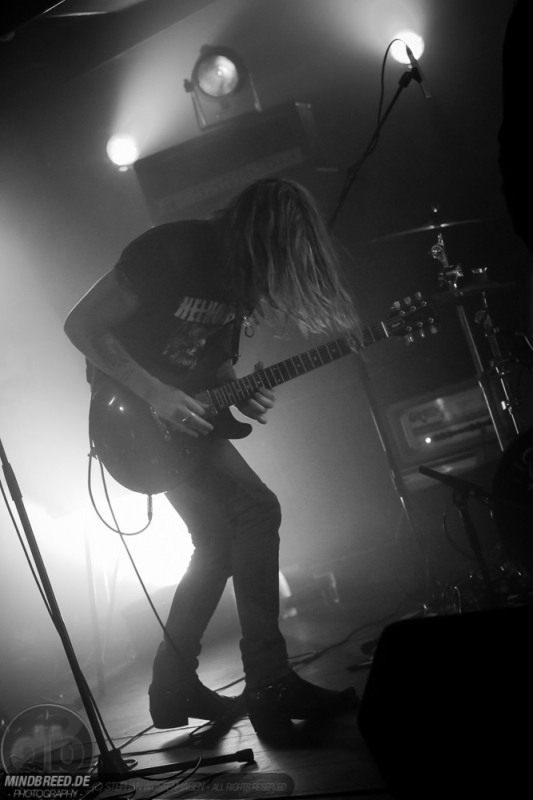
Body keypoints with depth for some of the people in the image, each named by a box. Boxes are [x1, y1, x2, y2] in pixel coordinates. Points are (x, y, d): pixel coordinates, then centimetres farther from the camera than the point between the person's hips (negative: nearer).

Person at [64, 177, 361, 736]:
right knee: (256, 511, -18)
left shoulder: (237, 268, 2)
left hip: (184, 410, 8)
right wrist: (154, 393, -24)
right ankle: (271, 686, -12)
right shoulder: (169, 251, -21)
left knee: (219, 540, 7)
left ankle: (174, 689, 19)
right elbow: (82, 326, -19)